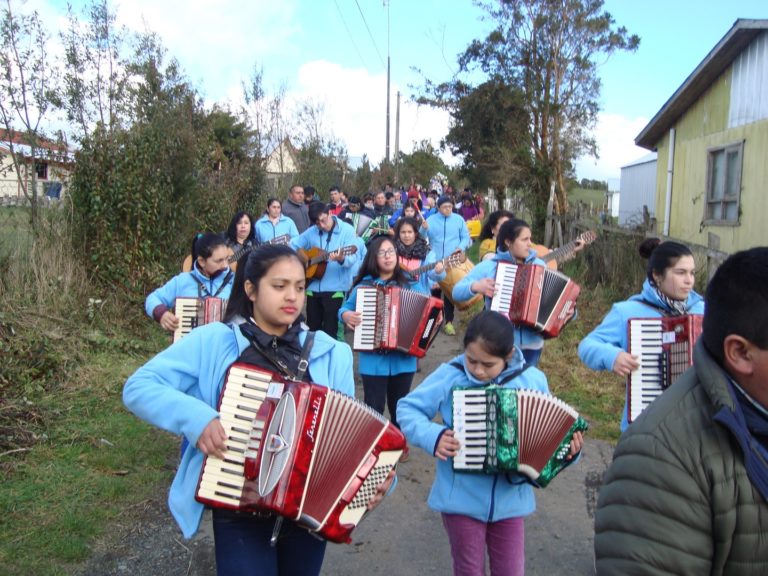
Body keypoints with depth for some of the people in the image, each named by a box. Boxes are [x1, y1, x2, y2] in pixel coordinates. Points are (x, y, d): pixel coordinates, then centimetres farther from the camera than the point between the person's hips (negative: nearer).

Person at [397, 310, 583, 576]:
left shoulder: (532, 380, -6)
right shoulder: (449, 375, -13)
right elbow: (407, 408, -5)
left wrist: (567, 447, -13)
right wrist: (431, 435, -20)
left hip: (510, 499, 2)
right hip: (461, 498, -1)